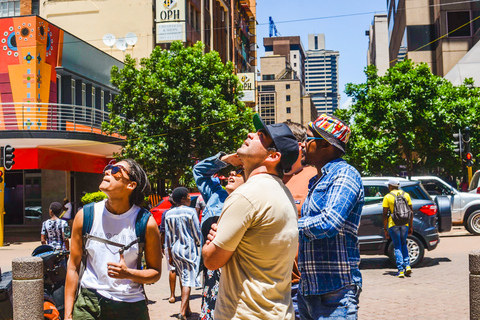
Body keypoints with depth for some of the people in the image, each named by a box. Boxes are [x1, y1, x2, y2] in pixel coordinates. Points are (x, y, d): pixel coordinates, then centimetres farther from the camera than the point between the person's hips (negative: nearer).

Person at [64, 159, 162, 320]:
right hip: (88, 304, 1)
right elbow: (73, 267, 3)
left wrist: (128, 274, -19)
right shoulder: (85, 215, -2)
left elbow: (156, 272, 1)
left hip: (131, 306, 0)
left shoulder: (146, 223, -7)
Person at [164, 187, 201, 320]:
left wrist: (170, 255, 13)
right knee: (188, 280, -4)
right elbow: (197, 233, -6)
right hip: (188, 249, -5)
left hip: (175, 249, 5)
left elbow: (168, 236, 7)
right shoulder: (190, 212, -9)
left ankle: (187, 309, 26)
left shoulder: (169, 214, 5)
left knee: (182, 278, 17)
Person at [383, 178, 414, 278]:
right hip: (405, 224, 3)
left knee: (397, 247, 6)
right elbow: (411, 211, 8)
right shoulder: (406, 195, 7)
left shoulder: (387, 197, -4)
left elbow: (385, 214, -6)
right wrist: (411, 226, 14)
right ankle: (407, 265, 9)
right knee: (403, 244, 21)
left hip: (393, 224, -3)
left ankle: (401, 270, 1)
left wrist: (385, 229, 0)